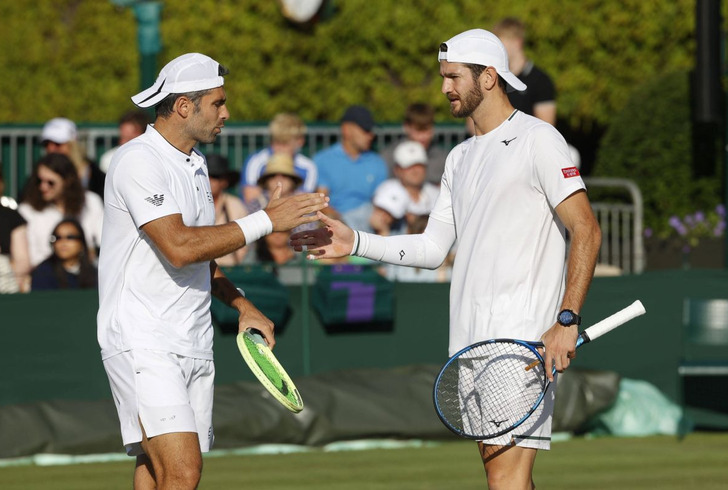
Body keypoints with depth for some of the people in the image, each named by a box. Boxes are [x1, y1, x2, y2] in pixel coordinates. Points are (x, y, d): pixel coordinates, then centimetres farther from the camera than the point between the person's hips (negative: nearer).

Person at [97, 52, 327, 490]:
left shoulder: (196, 165, 18)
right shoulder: (138, 161, -12)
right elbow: (179, 247, -23)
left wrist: (244, 307, 16)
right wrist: (266, 221, -18)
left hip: (194, 347, 9)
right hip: (144, 343, -9)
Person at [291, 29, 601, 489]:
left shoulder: (538, 140, -6)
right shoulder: (460, 158, 20)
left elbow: (586, 231, -11)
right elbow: (432, 248, 20)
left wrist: (567, 321, -19)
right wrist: (355, 242, 9)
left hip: (522, 336, -8)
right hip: (472, 340, 8)